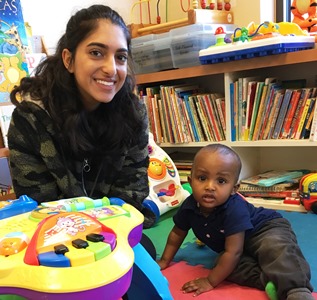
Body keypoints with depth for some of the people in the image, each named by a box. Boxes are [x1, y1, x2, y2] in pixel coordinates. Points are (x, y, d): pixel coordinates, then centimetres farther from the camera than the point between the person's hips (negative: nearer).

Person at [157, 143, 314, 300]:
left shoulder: (234, 210, -37)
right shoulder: (189, 207, -18)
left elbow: (233, 252, -35)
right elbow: (177, 234, 3)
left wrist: (210, 281, -30)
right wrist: (164, 261, 9)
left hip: (267, 229, -5)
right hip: (239, 247, 6)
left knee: (275, 248, -38)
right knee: (226, 264, -26)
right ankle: (272, 281, -34)